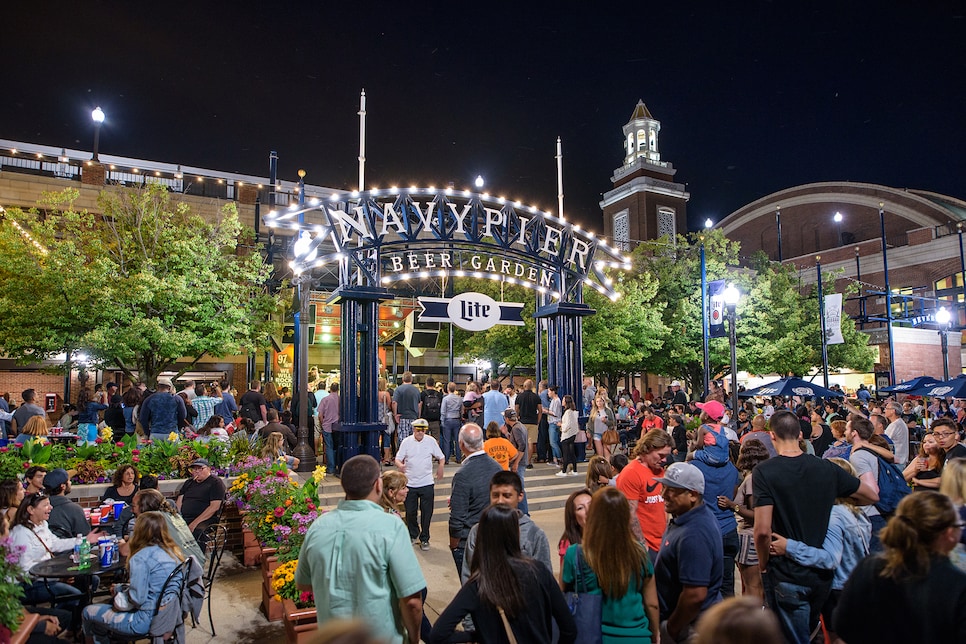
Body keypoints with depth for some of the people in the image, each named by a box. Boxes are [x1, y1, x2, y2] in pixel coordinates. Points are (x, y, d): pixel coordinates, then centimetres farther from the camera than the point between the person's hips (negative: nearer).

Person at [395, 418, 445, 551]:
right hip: (410, 483, 0)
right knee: (410, 512, 9)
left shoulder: (431, 441, -1)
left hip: (427, 483, 0)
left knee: (427, 512, 4)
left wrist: (440, 471, -11)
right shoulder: (406, 441, -2)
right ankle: (413, 535, 32)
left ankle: (424, 539, 20)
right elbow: (398, 459, -1)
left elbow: (441, 458, 7)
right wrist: (400, 465, -24)